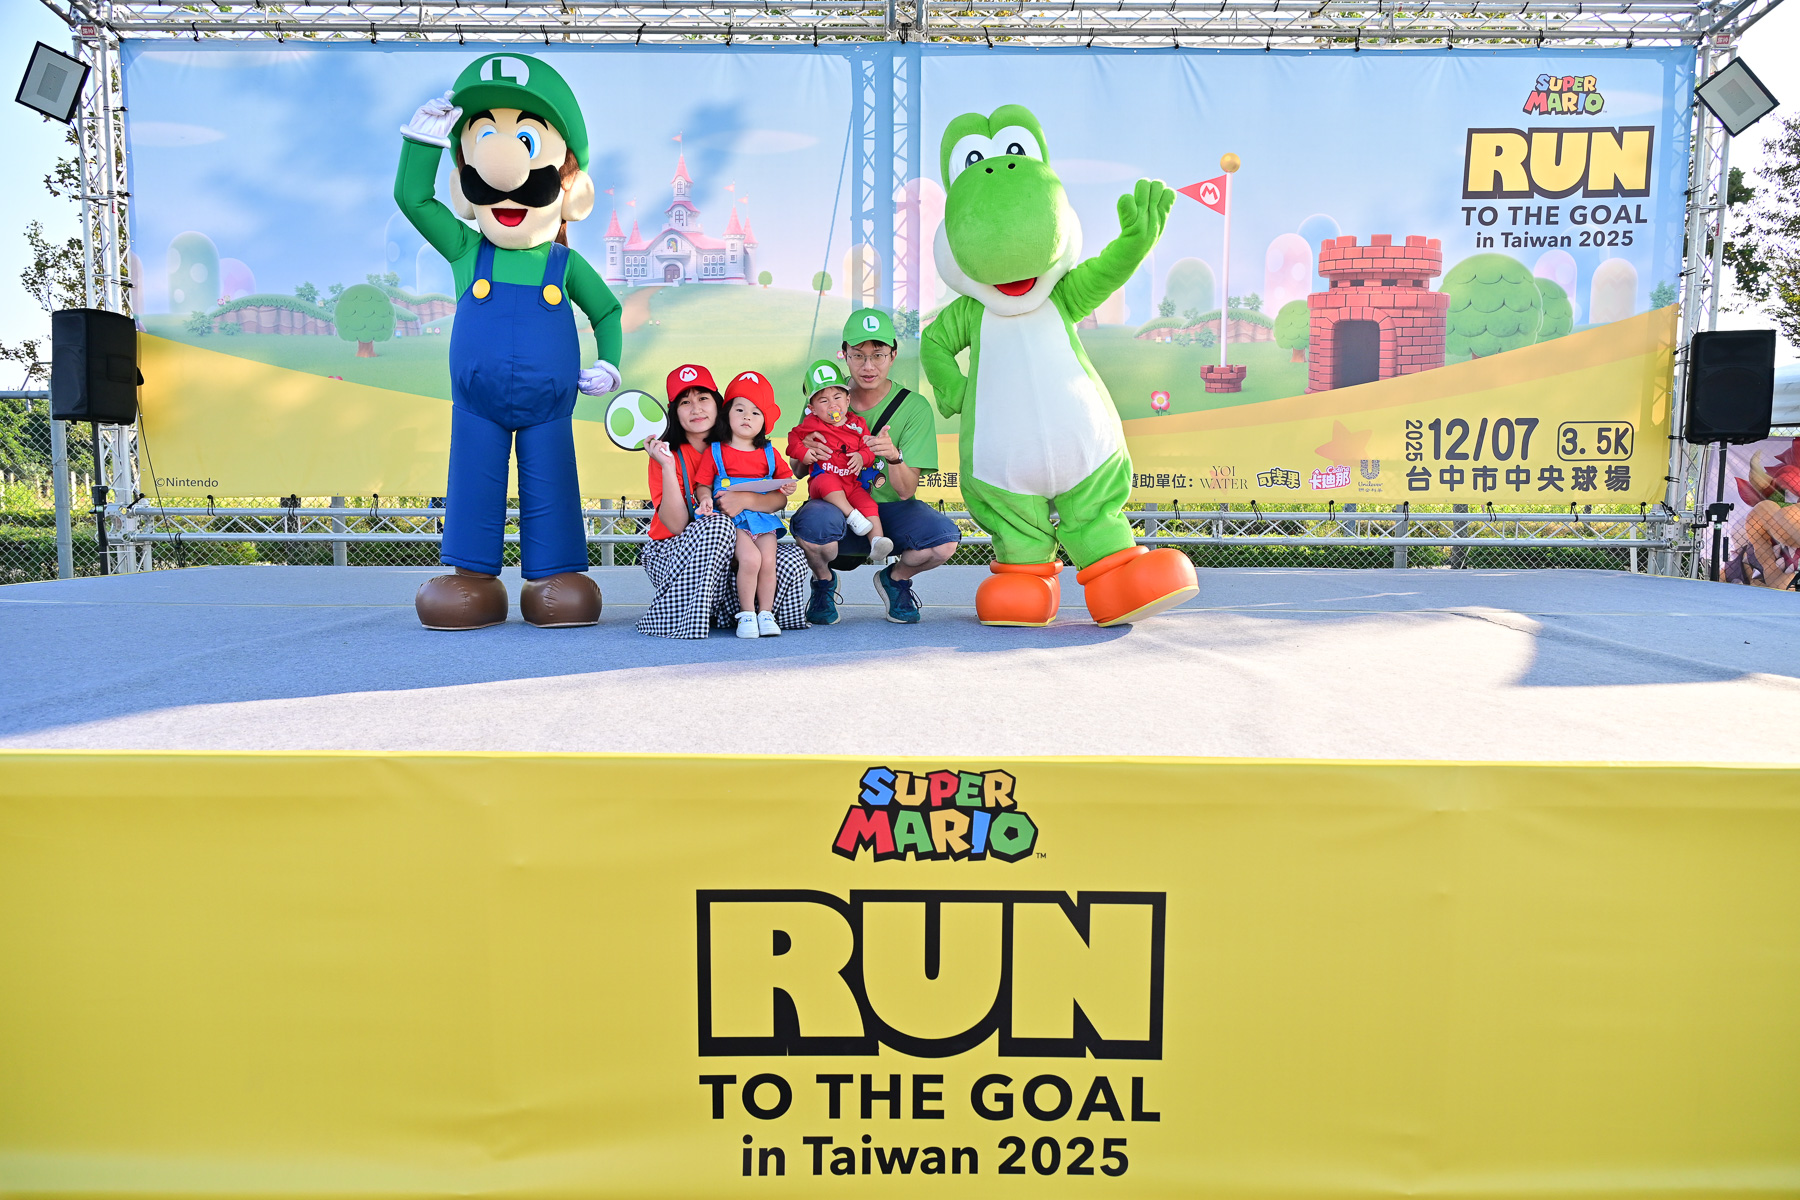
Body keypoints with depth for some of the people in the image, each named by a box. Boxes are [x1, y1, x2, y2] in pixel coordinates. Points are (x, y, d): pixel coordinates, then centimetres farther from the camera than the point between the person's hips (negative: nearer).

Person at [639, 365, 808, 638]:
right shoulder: (668, 453, -7)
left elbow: (780, 500, -10)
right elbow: (676, 525, -18)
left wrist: (745, 499, -28)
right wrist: (667, 467, -24)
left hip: (730, 553, 3)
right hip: (671, 556, -3)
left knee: (793, 560, -21)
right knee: (717, 524, -35)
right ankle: (682, 617, -24)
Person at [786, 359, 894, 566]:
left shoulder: (857, 424, 9)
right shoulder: (812, 424, 3)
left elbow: (869, 448, 7)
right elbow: (793, 437, 13)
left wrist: (862, 456, -16)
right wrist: (804, 453, -5)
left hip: (852, 484, 3)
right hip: (821, 481, -3)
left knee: (867, 503, -23)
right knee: (827, 481, -39)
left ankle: (876, 542, -34)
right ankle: (851, 515, -35)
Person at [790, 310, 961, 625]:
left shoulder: (915, 407, -7)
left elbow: (905, 491, -12)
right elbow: (797, 472, 4)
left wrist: (894, 457, -34)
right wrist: (804, 455, -21)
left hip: (889, 509, 0)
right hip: (836, 505, 0)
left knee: (945, 539, -30)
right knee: (813, 524, -37)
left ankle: (895, 578, 8)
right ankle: (823, 581, 2)